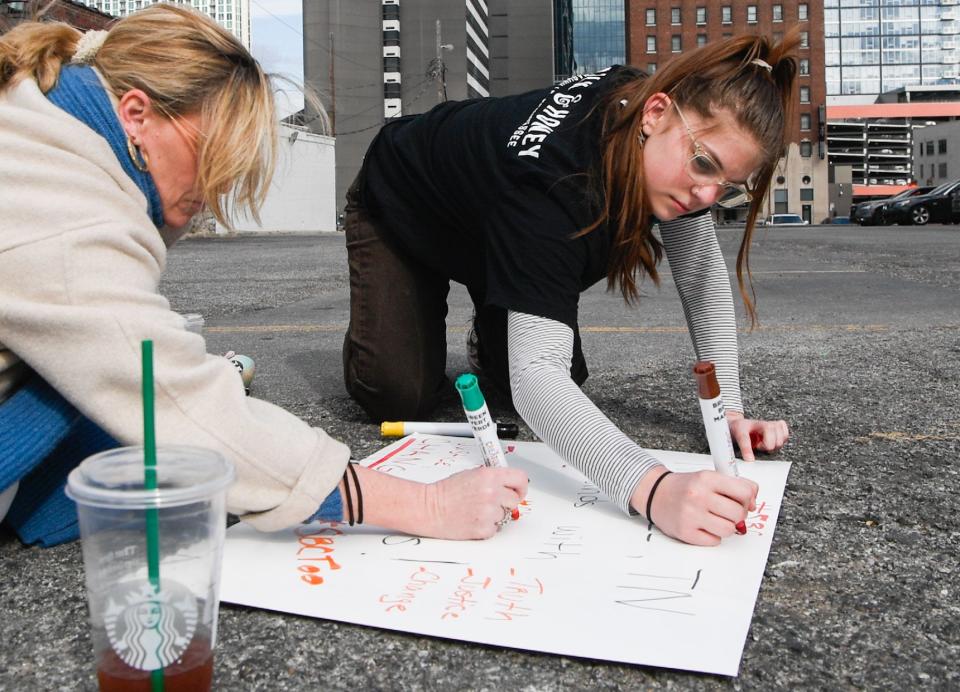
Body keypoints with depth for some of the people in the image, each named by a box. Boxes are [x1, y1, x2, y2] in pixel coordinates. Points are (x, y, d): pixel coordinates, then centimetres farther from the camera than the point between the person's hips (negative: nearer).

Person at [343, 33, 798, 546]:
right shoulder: (549, 174, -46)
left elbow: (703, 273, -14)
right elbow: (535, 373, -54)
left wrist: (727, 407, -24)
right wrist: (653, 489, -69)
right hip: (398, 213, -5)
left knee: (566, 377, -7)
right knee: (400, 397, -17)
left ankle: (488, 346, 26)